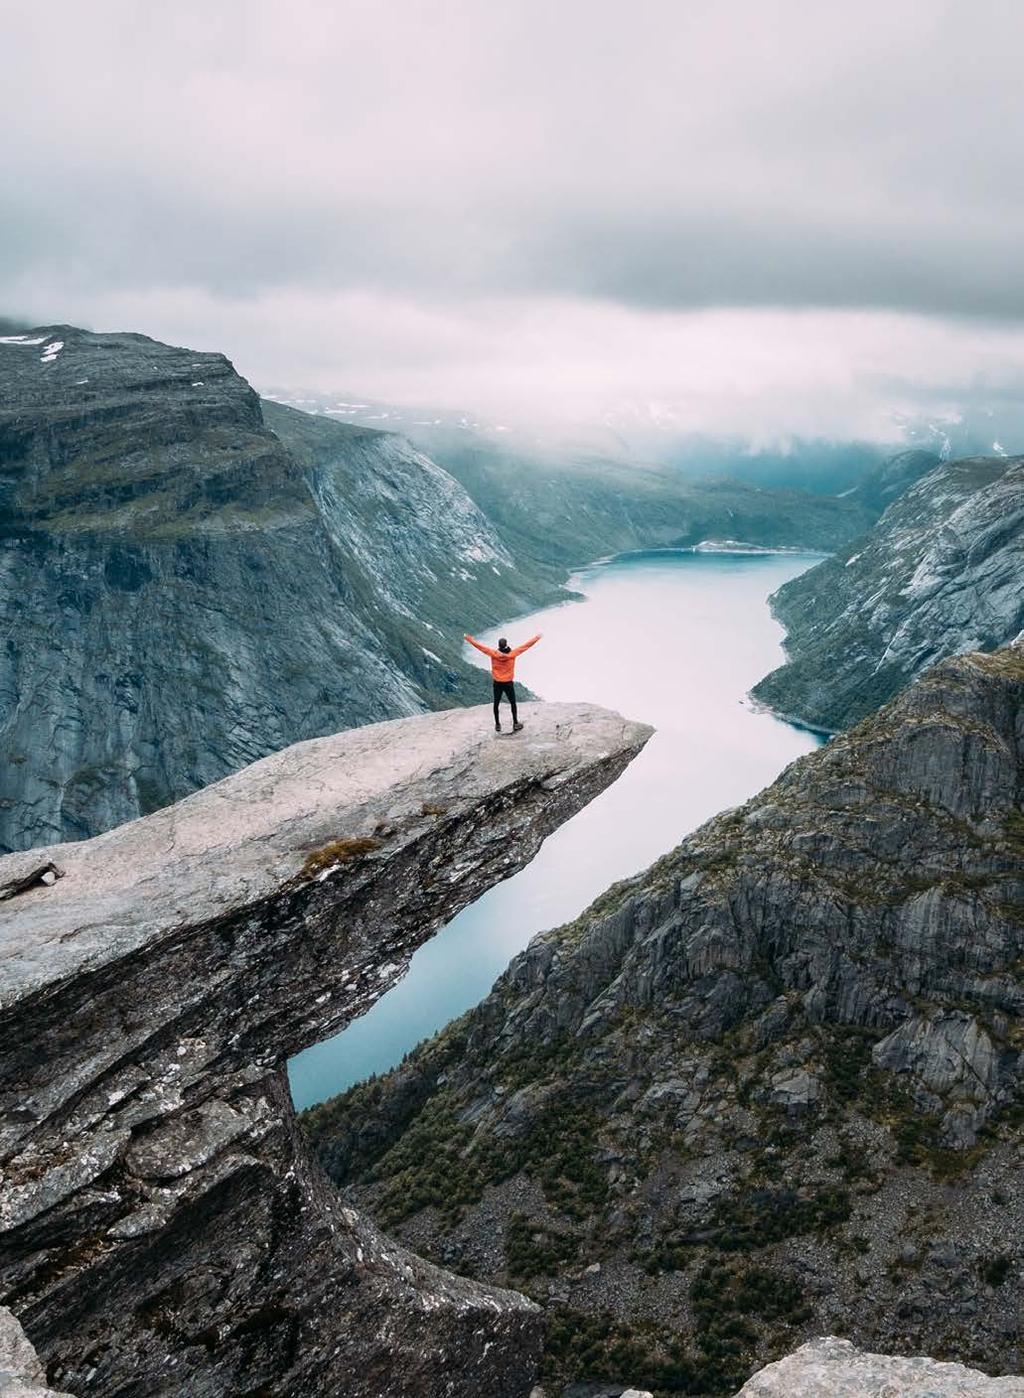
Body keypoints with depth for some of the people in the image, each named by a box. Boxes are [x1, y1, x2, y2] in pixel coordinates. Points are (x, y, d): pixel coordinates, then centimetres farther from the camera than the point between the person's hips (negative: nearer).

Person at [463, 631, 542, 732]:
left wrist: (469, 639, 6)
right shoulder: (512, 654, -15)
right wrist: (537, 637, 2)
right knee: (513, 703, 15)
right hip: (509, 683, -1)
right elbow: (526, 645, -8)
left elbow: (479, 645, -6)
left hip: (497, 683, 1)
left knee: (496, 704, 15)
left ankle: (497, 725, 21)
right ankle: (515, 724, 19)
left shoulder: (493, 653, -14)